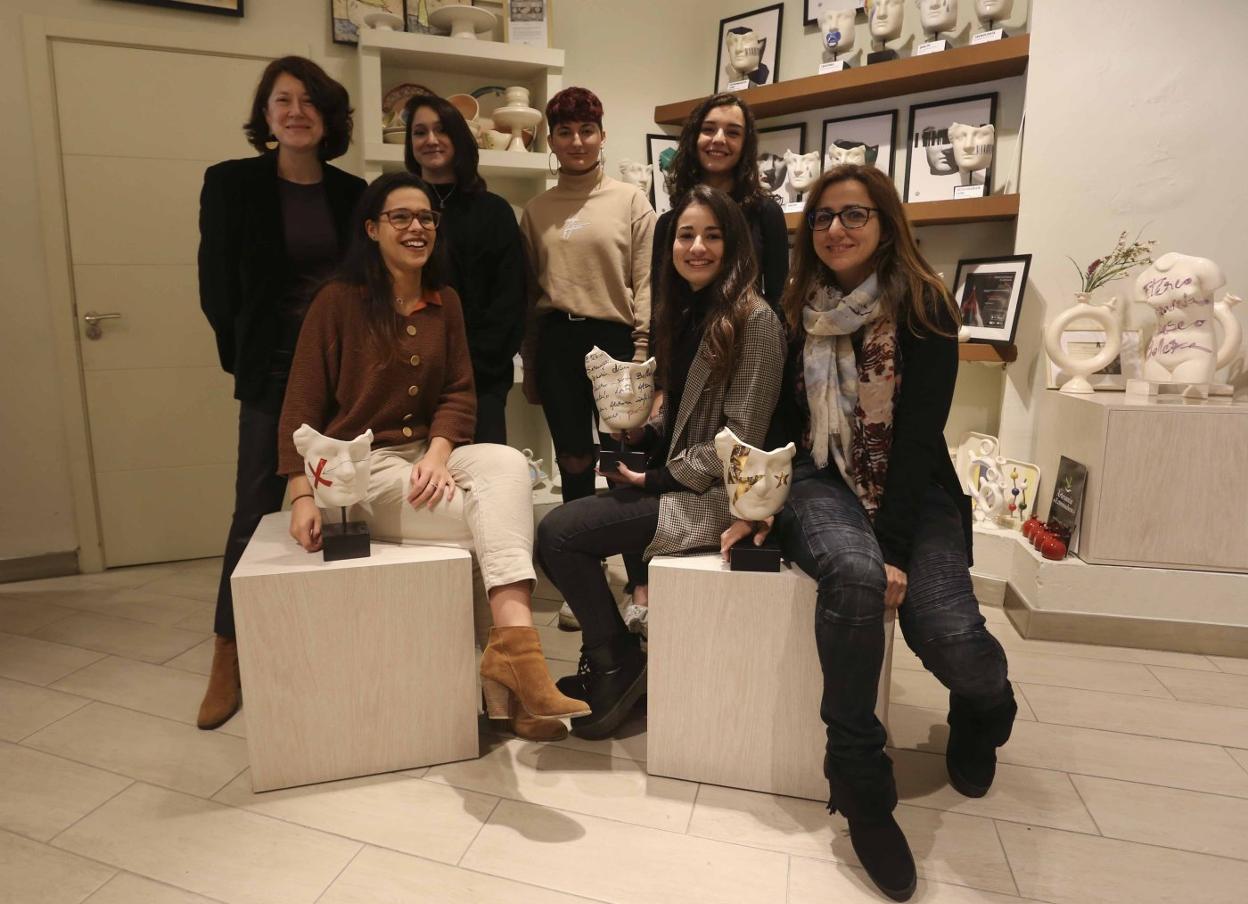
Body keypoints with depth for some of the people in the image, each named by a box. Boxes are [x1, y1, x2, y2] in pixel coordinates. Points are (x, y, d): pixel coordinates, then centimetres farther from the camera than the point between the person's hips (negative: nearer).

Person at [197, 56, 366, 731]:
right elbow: (217, 284, 1)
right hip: (273, 372, -2)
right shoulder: (231, 183, -1)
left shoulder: (352, 193, 6)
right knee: (255, 509, 1)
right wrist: (245, 358, 1)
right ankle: (228, 660, 16)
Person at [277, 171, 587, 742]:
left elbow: (459, 393, 5)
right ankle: (515, 650, -17)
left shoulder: (444, 302, 11)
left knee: (509, 464, -29)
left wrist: (438, 453, -15)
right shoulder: (338, 301, -3)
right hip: (359, 466, -4)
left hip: (428, 455, 4)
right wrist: (303, 498, -15)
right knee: (506, 517, -23)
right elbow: (302, 408, -4)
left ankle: (513, 648, -35)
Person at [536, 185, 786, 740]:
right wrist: (643, 436, -1)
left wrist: (656, 477, -13)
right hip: (675, 478, 9)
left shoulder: (754, 320, -15)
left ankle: (618, 664, 5)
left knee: (557, 533, -15)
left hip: (714, 495, -9)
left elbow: (739, 442, -19)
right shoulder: (687, 312, 11)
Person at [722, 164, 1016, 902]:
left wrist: (896, 546, -21)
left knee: (948, 635, -25)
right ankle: (860, 780, -15)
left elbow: (919, 434, -13)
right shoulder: (799, 311, 5)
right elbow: (781, 418, 8)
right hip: (823, 482, 2)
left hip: (915, 491, -1)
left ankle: (986, 711, 17)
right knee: (853, 576, -34)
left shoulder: (924, 308, -6)